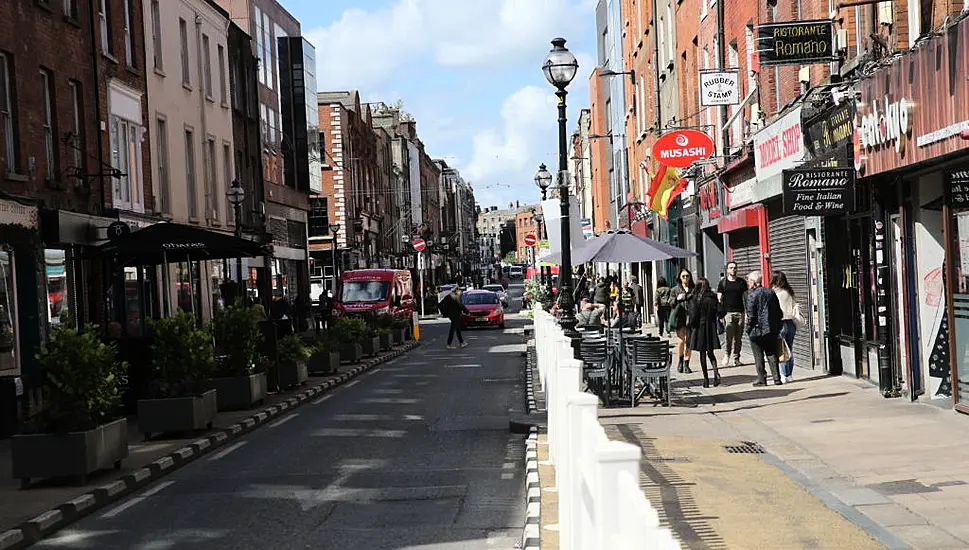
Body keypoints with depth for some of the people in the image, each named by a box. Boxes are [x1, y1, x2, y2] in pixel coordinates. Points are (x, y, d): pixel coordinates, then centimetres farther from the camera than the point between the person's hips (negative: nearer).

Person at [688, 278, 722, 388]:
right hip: (711, 329, 3)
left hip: (700, 328, -3)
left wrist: (691, 327, -1)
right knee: (710, 353, 14)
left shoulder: (697, 298, -11)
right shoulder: (714, 297, 0)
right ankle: (716, 372, -9)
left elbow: (693, 315, -12)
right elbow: (719, 312, -3)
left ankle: (706, 378, 5)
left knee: (702, 354, 5)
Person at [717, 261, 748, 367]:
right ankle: (727, 355, 4)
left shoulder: (742, 282, 12)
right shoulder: (723, 282, 5)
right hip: (728, 313, -3)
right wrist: (720, 314, -4)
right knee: (729, 337, -11)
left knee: (738, 338, 3)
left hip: (740, 312, 3)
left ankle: (735, 358, 9)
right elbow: (719, 299, 5)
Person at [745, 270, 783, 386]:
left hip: (757, 331, -6)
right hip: (772, 330, 6)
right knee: (772, 355, 11)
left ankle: (761, 379, 4)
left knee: (758, 356, 3)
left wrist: (749, 328, -4)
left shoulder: (752, 295, -11)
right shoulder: (771, 293, 8)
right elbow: (779, 312, 11)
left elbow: (751, 315, -15)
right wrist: (777, 327, 16)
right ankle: (777, 378, 8)